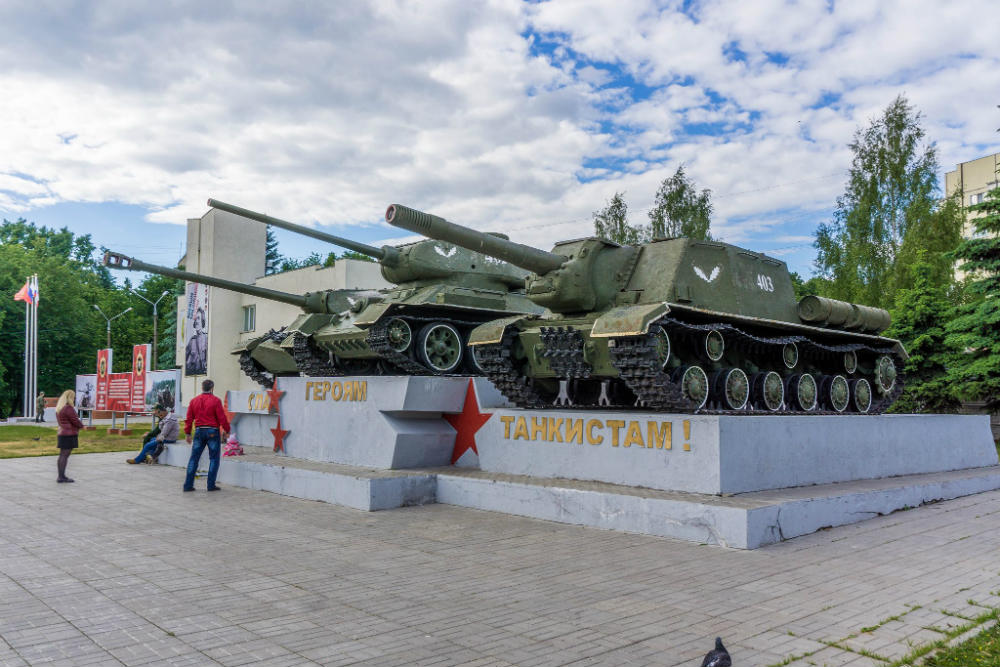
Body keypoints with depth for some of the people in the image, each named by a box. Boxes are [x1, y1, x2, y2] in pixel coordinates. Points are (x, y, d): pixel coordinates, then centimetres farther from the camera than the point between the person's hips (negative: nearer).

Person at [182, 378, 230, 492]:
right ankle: (211, 485, 3)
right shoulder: (215, 400, -7)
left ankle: (188, 485, 8)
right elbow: (222, 418, -9)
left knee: (194, 458, 10)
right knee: (214, 459, 5)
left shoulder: (194, 400, 7)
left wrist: (187, 433, 16)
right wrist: (227, 430, 3)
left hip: (199, 431, 4)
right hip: (213, 431, -4)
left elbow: (189, 419, 9)